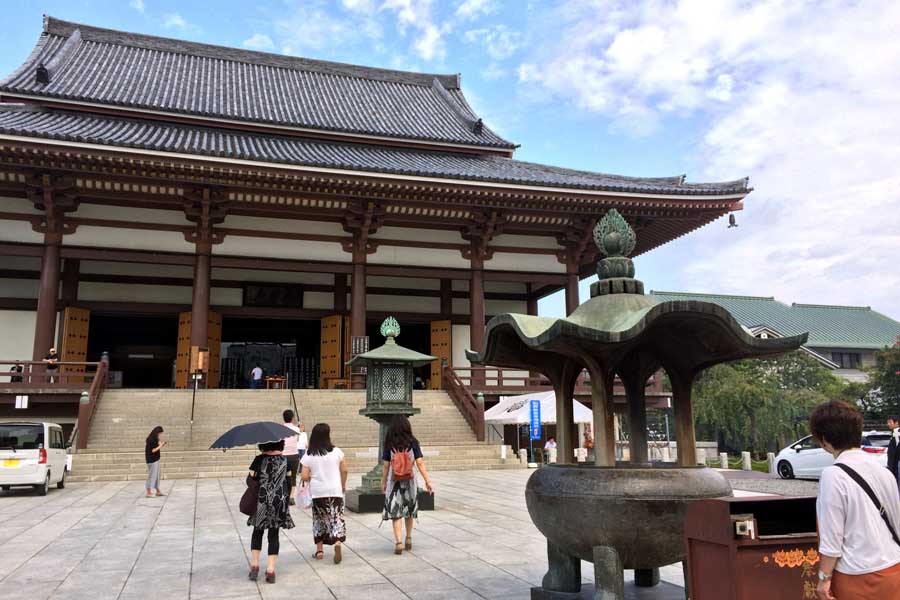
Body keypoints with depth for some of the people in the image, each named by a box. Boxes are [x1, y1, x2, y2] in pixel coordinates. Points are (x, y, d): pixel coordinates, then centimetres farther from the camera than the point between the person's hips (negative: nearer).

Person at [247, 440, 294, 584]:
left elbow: (250, 478, -6)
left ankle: (254, 564, 10)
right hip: (279, 500, 1)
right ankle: (270, 569, 3)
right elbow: (289, 478, 3)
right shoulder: (285, 461, 0)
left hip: (261, 500, -1)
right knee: (274, 534, 6)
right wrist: (286, 497, 13)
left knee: (257, 532, 16)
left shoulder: (259, 460, -6)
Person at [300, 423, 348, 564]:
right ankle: (337, 541, -20)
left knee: (319, 520, 16)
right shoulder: (336, 451, -6)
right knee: (336, 517, 5)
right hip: (335, 491, -1)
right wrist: (343, 485, 15)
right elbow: (344, 470, 0)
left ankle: (319, 550, 19)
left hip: (317, 492, 1)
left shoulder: (308, 456, -7)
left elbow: (304, 476, -10)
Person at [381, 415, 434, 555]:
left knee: (395, 512, 2)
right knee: (409, 510, 20)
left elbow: (386, 466, -4)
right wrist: (427, 481, -9)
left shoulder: (389, 444, -7)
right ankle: (409, 539, 31)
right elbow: (420, 463, -11)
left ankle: (398, 542, -11)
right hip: (410, 481, 2)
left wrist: (383, 483, 8)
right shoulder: (413, 443, -6)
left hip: (394, 482, -2)